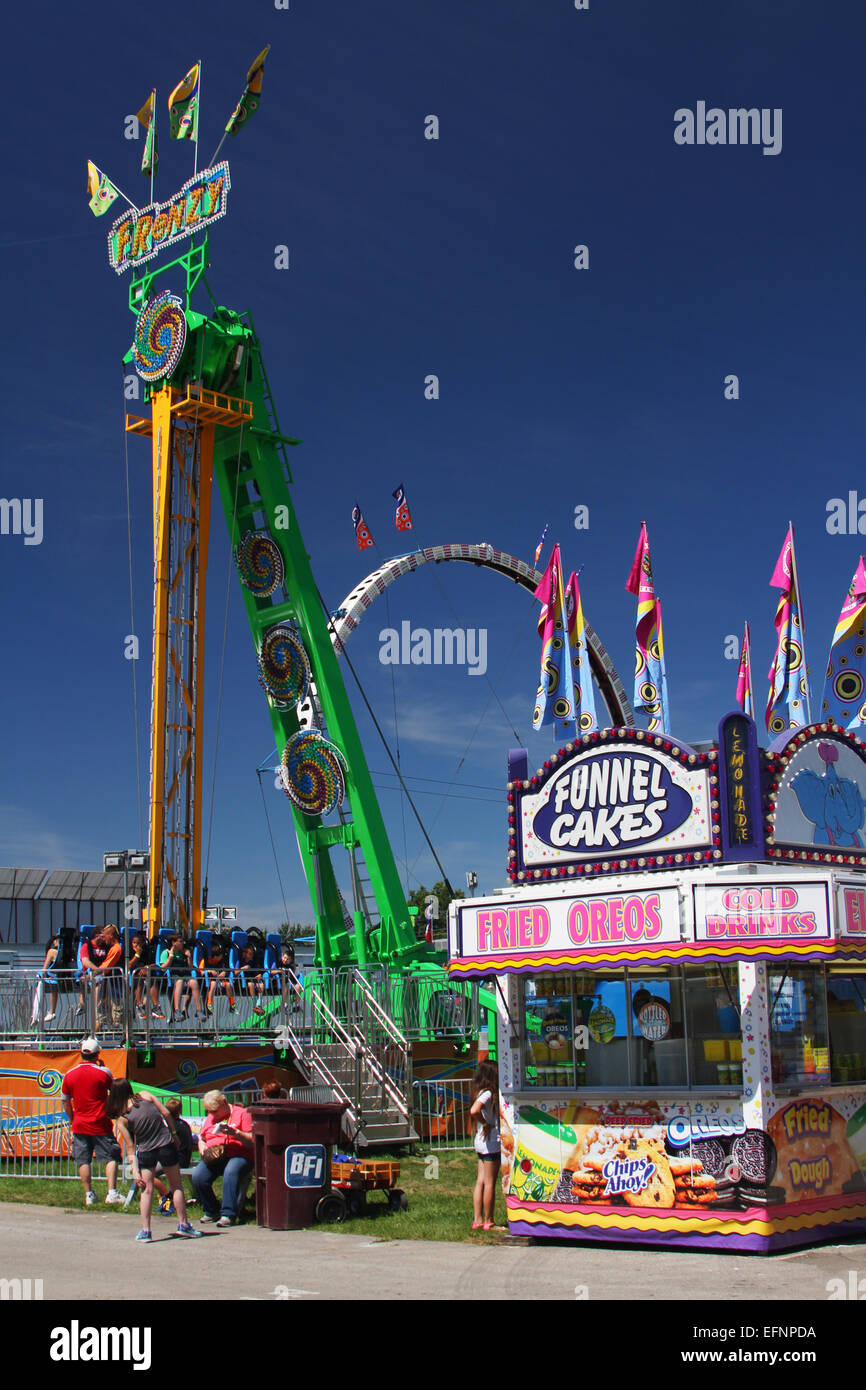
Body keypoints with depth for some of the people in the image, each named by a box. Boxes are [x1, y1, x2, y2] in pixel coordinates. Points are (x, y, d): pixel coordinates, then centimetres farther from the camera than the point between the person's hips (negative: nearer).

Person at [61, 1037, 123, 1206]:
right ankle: (112, 1193, -6)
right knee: (111, 1158, 3)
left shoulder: (69, 1075, 0)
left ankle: (89, 1195, 13)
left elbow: (66, 1102, 8)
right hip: (100, 1126, -3)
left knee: (83, 1161, 10)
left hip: (80, 1126, 3)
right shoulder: (103, 1072, -11)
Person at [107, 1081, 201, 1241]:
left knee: (147, 1190, 11)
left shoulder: (121, 1119, -5)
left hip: (145, 1152, 0)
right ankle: (183, 1224, 16)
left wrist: (135, 1170, -1)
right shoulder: (144, 1095, -4)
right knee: (177, 1186, 13)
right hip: (166, 1146, 1)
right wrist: (173, 1134, 10)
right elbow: (166, 1113, -3)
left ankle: (145, 1230, 7)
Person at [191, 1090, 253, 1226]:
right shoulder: (210, 1118, 21)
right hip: (213, 1158, 5)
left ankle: (228, 1215, -35)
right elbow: (201, 1138, 28)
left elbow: (252, 1142, -5)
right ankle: (211, 1211, -2)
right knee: (197, 1176, -23)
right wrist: (202, 1147, 5)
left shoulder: (242, 1114, 2)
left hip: (238, 1156, -5)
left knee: (230, 1172, -38)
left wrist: (235, 1132, -20)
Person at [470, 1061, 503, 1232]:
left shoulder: (482, 1092, 11)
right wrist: (486, 1124, -19)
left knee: (481, 1181, 9)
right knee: (490, 1183, -2)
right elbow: (474, 1111, -33)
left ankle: (477, 1220, 11)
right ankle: (488, 1222, 4)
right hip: (491, 1142, -9)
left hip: (481, 1143, 9)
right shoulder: (487, 1094, -17)